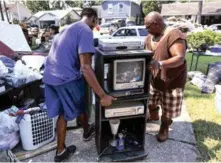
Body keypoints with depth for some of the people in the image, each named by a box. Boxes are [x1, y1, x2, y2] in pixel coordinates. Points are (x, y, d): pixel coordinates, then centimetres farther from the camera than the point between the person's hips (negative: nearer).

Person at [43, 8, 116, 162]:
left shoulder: (68, 28, 18)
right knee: (80, 107, 19)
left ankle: (61, 151, 30)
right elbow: (85, 67, -23)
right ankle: (87, 131, 46)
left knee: (63, 113, 19)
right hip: (66, 78, -8)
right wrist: (103, 95, -23)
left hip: (50, 76, 8)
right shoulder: (86, 31, -12)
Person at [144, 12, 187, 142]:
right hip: (154, 79, 7)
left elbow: (180, 58, -33)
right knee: (151, 102, 23)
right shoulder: (150, 37, 2)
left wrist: (160, 63, -47)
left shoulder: (174, 35, -23)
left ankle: (164, 128, 35)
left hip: (172, 81, -7)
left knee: (167, 110, 8)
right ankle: (153, 117, 53)